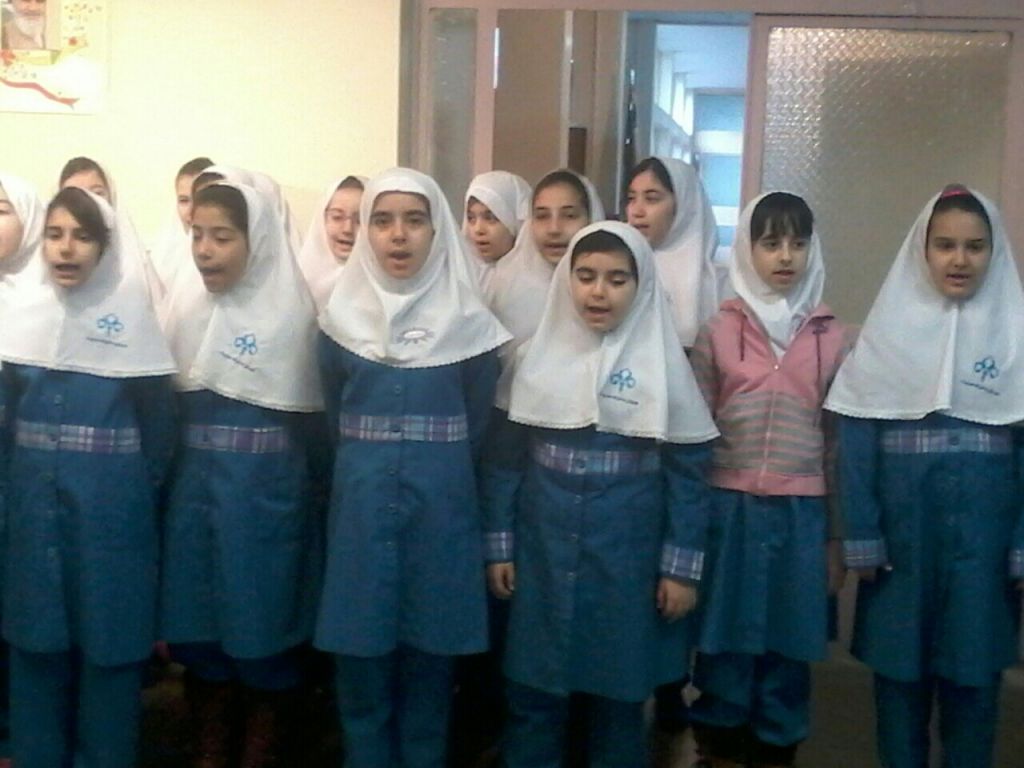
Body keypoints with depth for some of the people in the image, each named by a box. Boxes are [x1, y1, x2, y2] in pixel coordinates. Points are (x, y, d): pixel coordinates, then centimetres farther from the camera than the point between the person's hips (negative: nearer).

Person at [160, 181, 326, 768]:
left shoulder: (292, 313, -10)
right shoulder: (184, 304, 6)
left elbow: (312, 416, -7)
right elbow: (166, 401, 10)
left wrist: (315, 497, -4)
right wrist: (164, 484, 8)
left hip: (265, 495, -5)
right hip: (193, 488, 5)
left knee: (262, 630, 5)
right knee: (198, 624, 12)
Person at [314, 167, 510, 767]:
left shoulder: (468, 322, -2)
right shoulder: (342, 317, 3)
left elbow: (478, 426, 3)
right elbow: (330, 418, 10)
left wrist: (436, 473, 5)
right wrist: (368, 468, 9)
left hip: (441, 508, -1)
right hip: (361, 506, 1)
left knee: (429, 662, 8)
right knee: (361, 663, 6)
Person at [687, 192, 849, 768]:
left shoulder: (831, 337, 5)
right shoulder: (719, 330, 2)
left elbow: (837, 441, 7)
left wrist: (836, 538, 8)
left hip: (801, 515, 1)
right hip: (730, 509, -1)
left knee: (788, 654, 9)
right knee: (726, 651, 6)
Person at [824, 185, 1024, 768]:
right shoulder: (890, 328, 1)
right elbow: (857, 439, -1)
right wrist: (862, 538, -6)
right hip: (901, 530, 0)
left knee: (974, 672, 9)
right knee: (899, 667, 10)